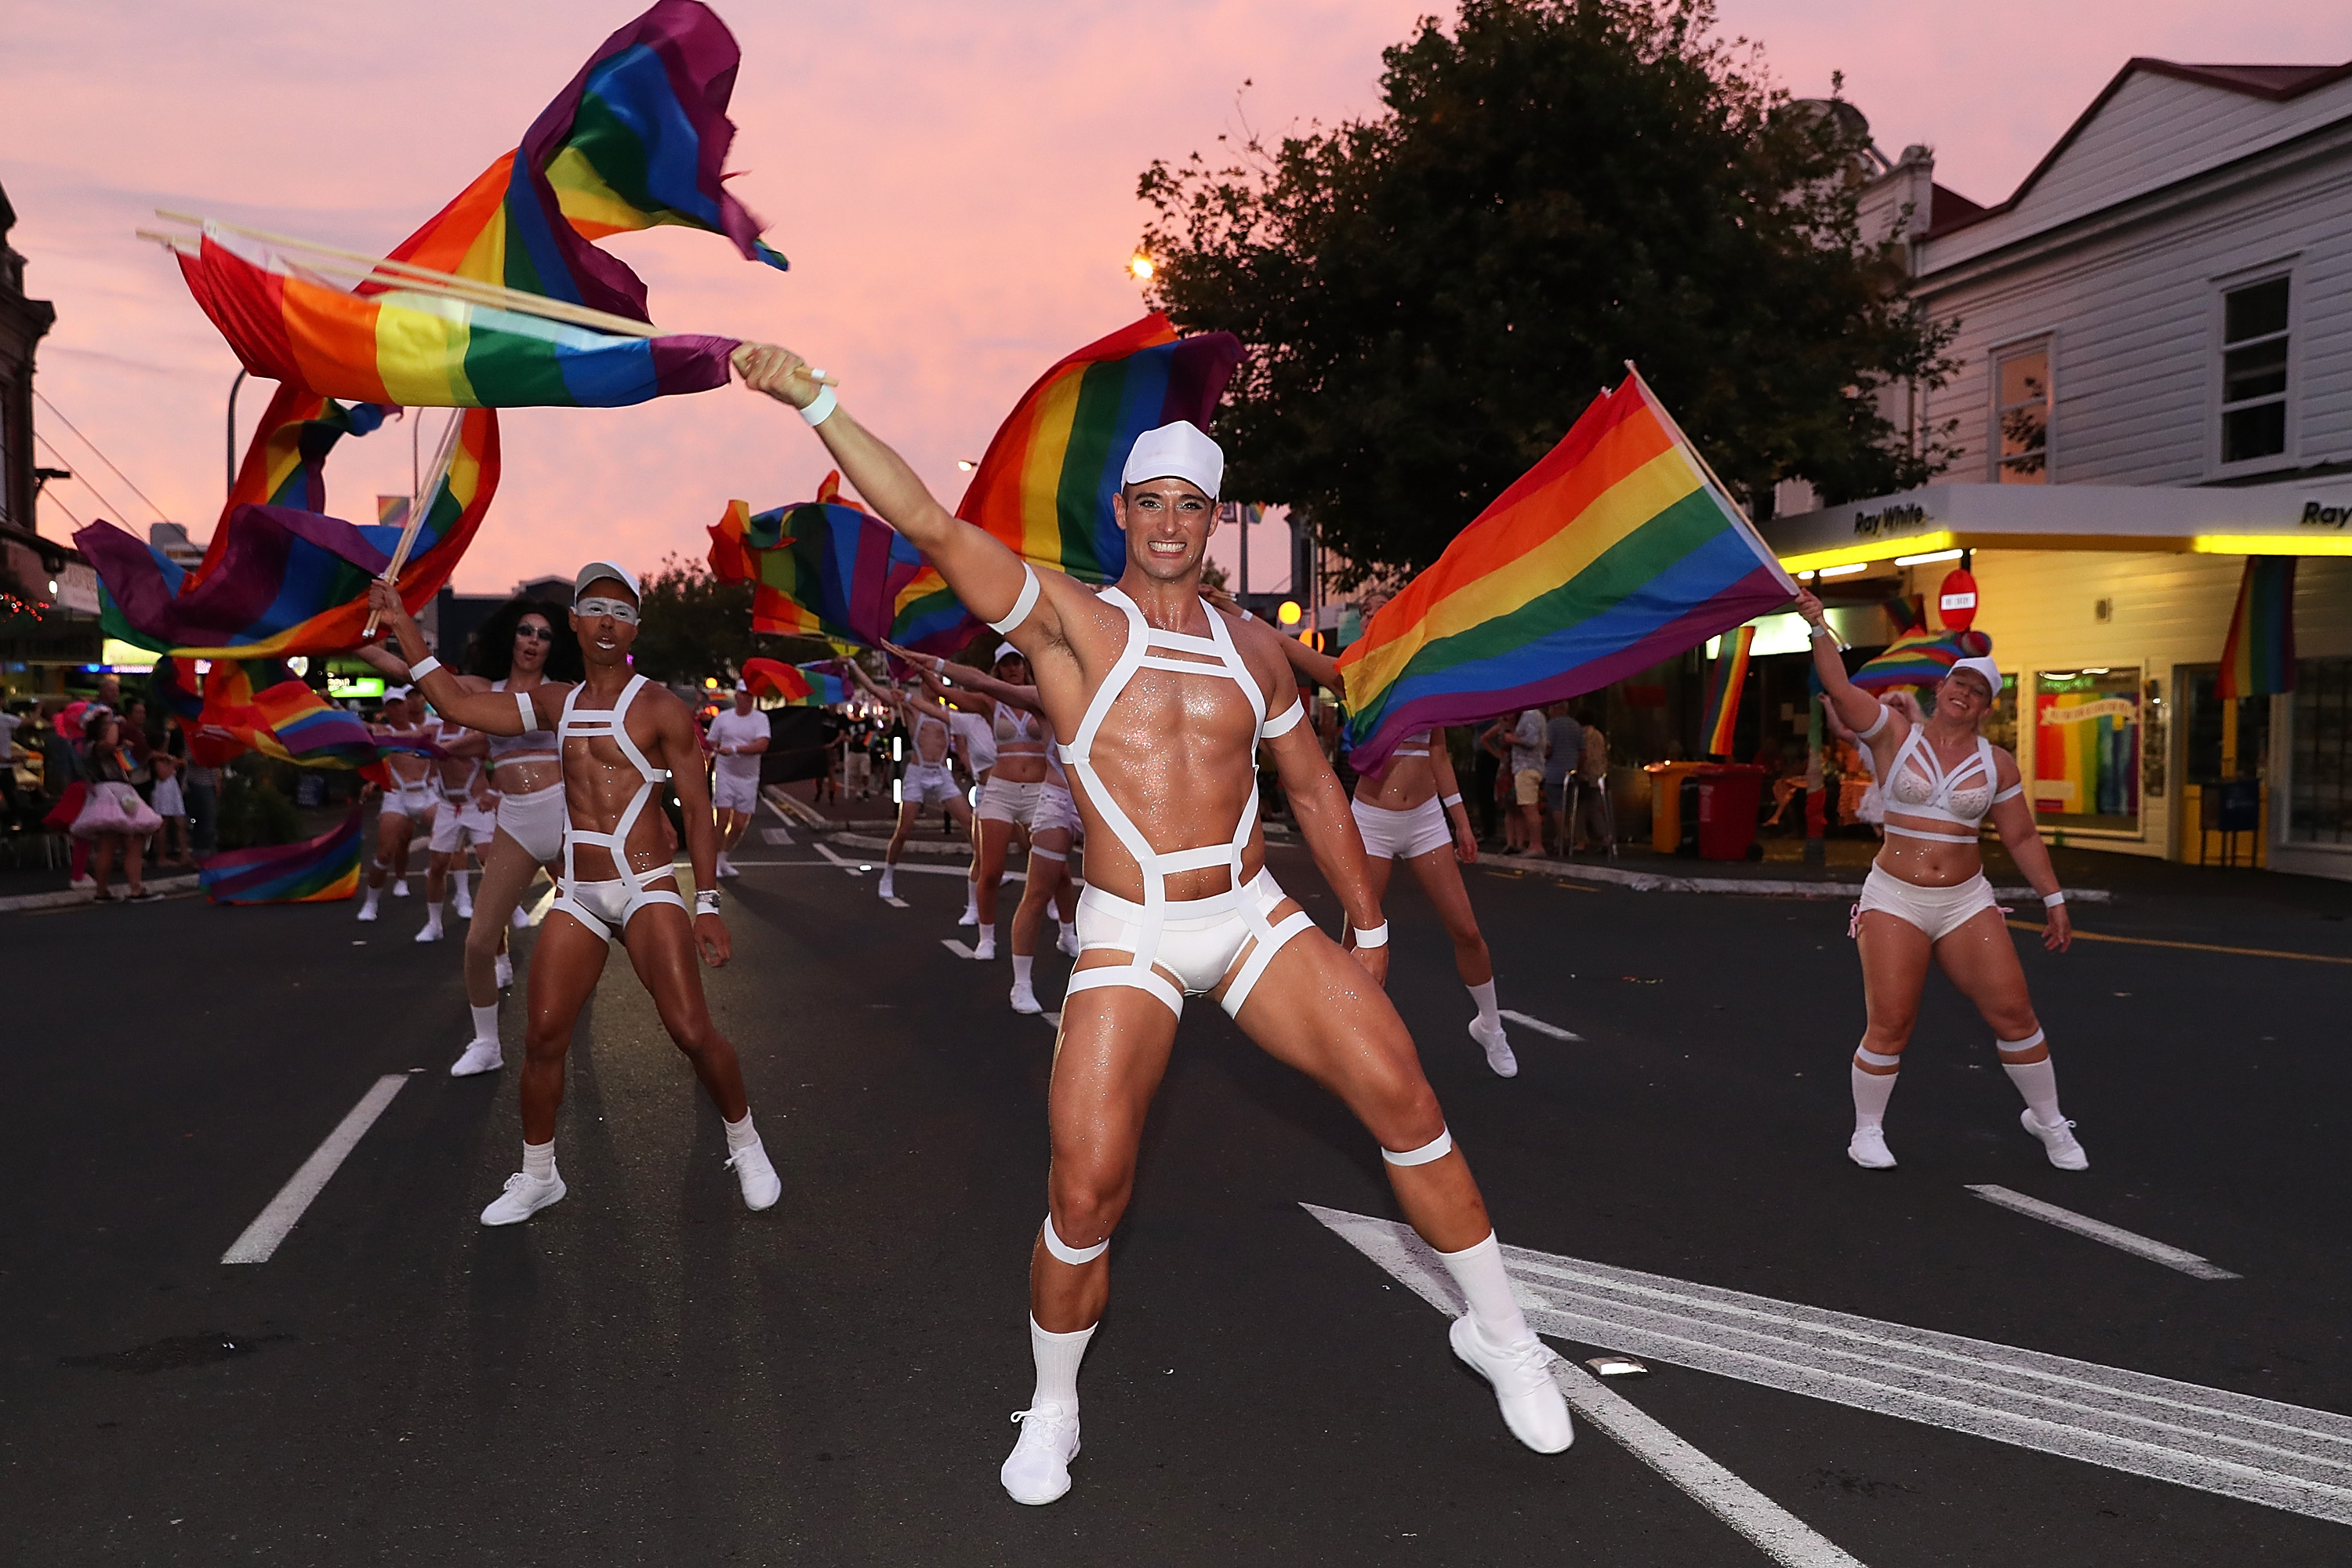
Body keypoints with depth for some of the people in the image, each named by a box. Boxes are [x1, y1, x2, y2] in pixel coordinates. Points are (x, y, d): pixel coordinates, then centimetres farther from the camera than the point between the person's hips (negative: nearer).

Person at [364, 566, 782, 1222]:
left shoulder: (661, 708, -4)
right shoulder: (555, 703, 12)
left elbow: (698, 808, -4)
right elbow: (459, 705, 12)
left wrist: (708, 904, -9)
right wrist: (403, 626, 8)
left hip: (647, 889, -5)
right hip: (577, 895, 5)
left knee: (691, 1030, -14)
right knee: (542, 1039, 2)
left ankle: (745, 1145, 9)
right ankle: (537, 1177, 20)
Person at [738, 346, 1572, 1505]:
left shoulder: (1253, 648, 10)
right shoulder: (1068, 620, -3)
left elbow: (1313, 789, 19)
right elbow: (927, 523, -15)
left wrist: (1367, 928, 19)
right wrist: (813, 398, -23)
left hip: (1256, 918, 4)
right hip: (1128, 940, -3)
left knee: (1404, 1099, -6)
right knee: (1087, 1190, -11)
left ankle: (1499, 1337, 15)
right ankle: (1051, 1416, 16)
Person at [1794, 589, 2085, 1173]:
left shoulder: (1996, 762, 5)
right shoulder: (1895, 734, 0)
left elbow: (2023, 838, 11)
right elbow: (1839, 688, -14)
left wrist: (2055, 902, 10)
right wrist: (1818, 628, -24)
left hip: (1966, 902, 2)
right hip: (1894, 900, -2)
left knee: (2014, 1012, 1)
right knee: (1890, 1025, -6)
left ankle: (2048, 1122, 23)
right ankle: (1867, 1133, 13)